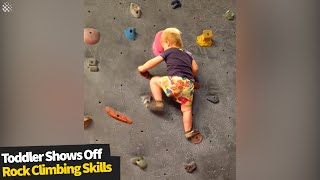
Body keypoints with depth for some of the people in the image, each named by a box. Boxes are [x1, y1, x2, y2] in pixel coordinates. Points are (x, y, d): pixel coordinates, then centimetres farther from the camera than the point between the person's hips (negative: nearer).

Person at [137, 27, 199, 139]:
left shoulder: (169, 51, 14)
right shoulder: (187, 54, 27)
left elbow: (153, 62, 15)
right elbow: (195, 69, 22)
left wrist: (143, 68, 30)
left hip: (176, 81, -5)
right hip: (189, 84, 5)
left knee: (154, 80, 14)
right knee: (187, 109, 12)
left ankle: (158, 102, 5)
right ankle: (188, 131, 4)